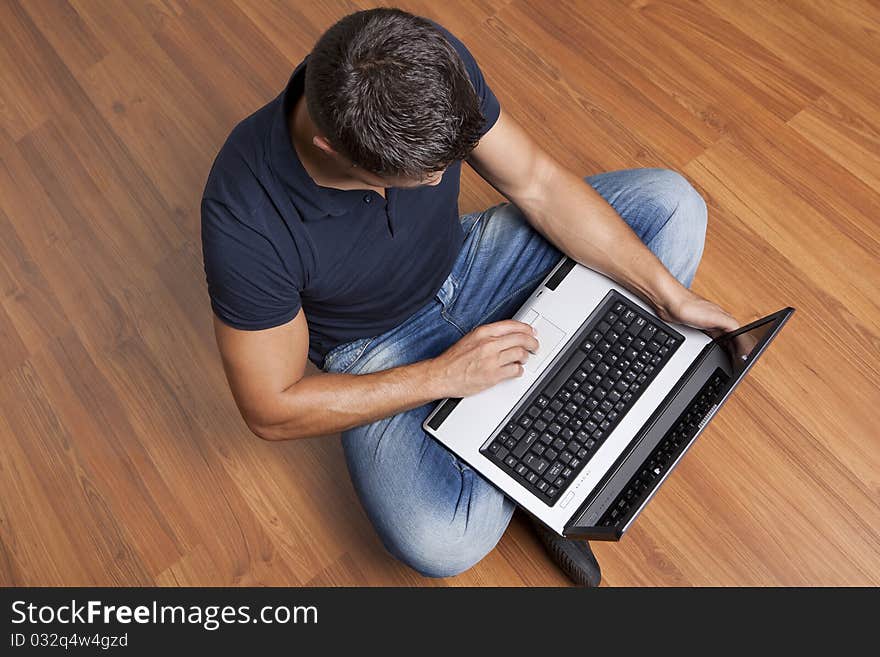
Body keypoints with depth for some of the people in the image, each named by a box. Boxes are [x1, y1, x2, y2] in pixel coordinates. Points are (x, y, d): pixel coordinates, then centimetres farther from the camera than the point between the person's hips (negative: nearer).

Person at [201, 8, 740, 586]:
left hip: (466, 261, 5)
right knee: (442, 542, -29)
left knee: (670, 202, -5)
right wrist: (442, 374, -26)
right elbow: (272, 411, -21)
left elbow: (539, 185, -13)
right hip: (380, 349, -4)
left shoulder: (433, 65, -24)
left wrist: (672, 296, -14)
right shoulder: (245, 219, -33)